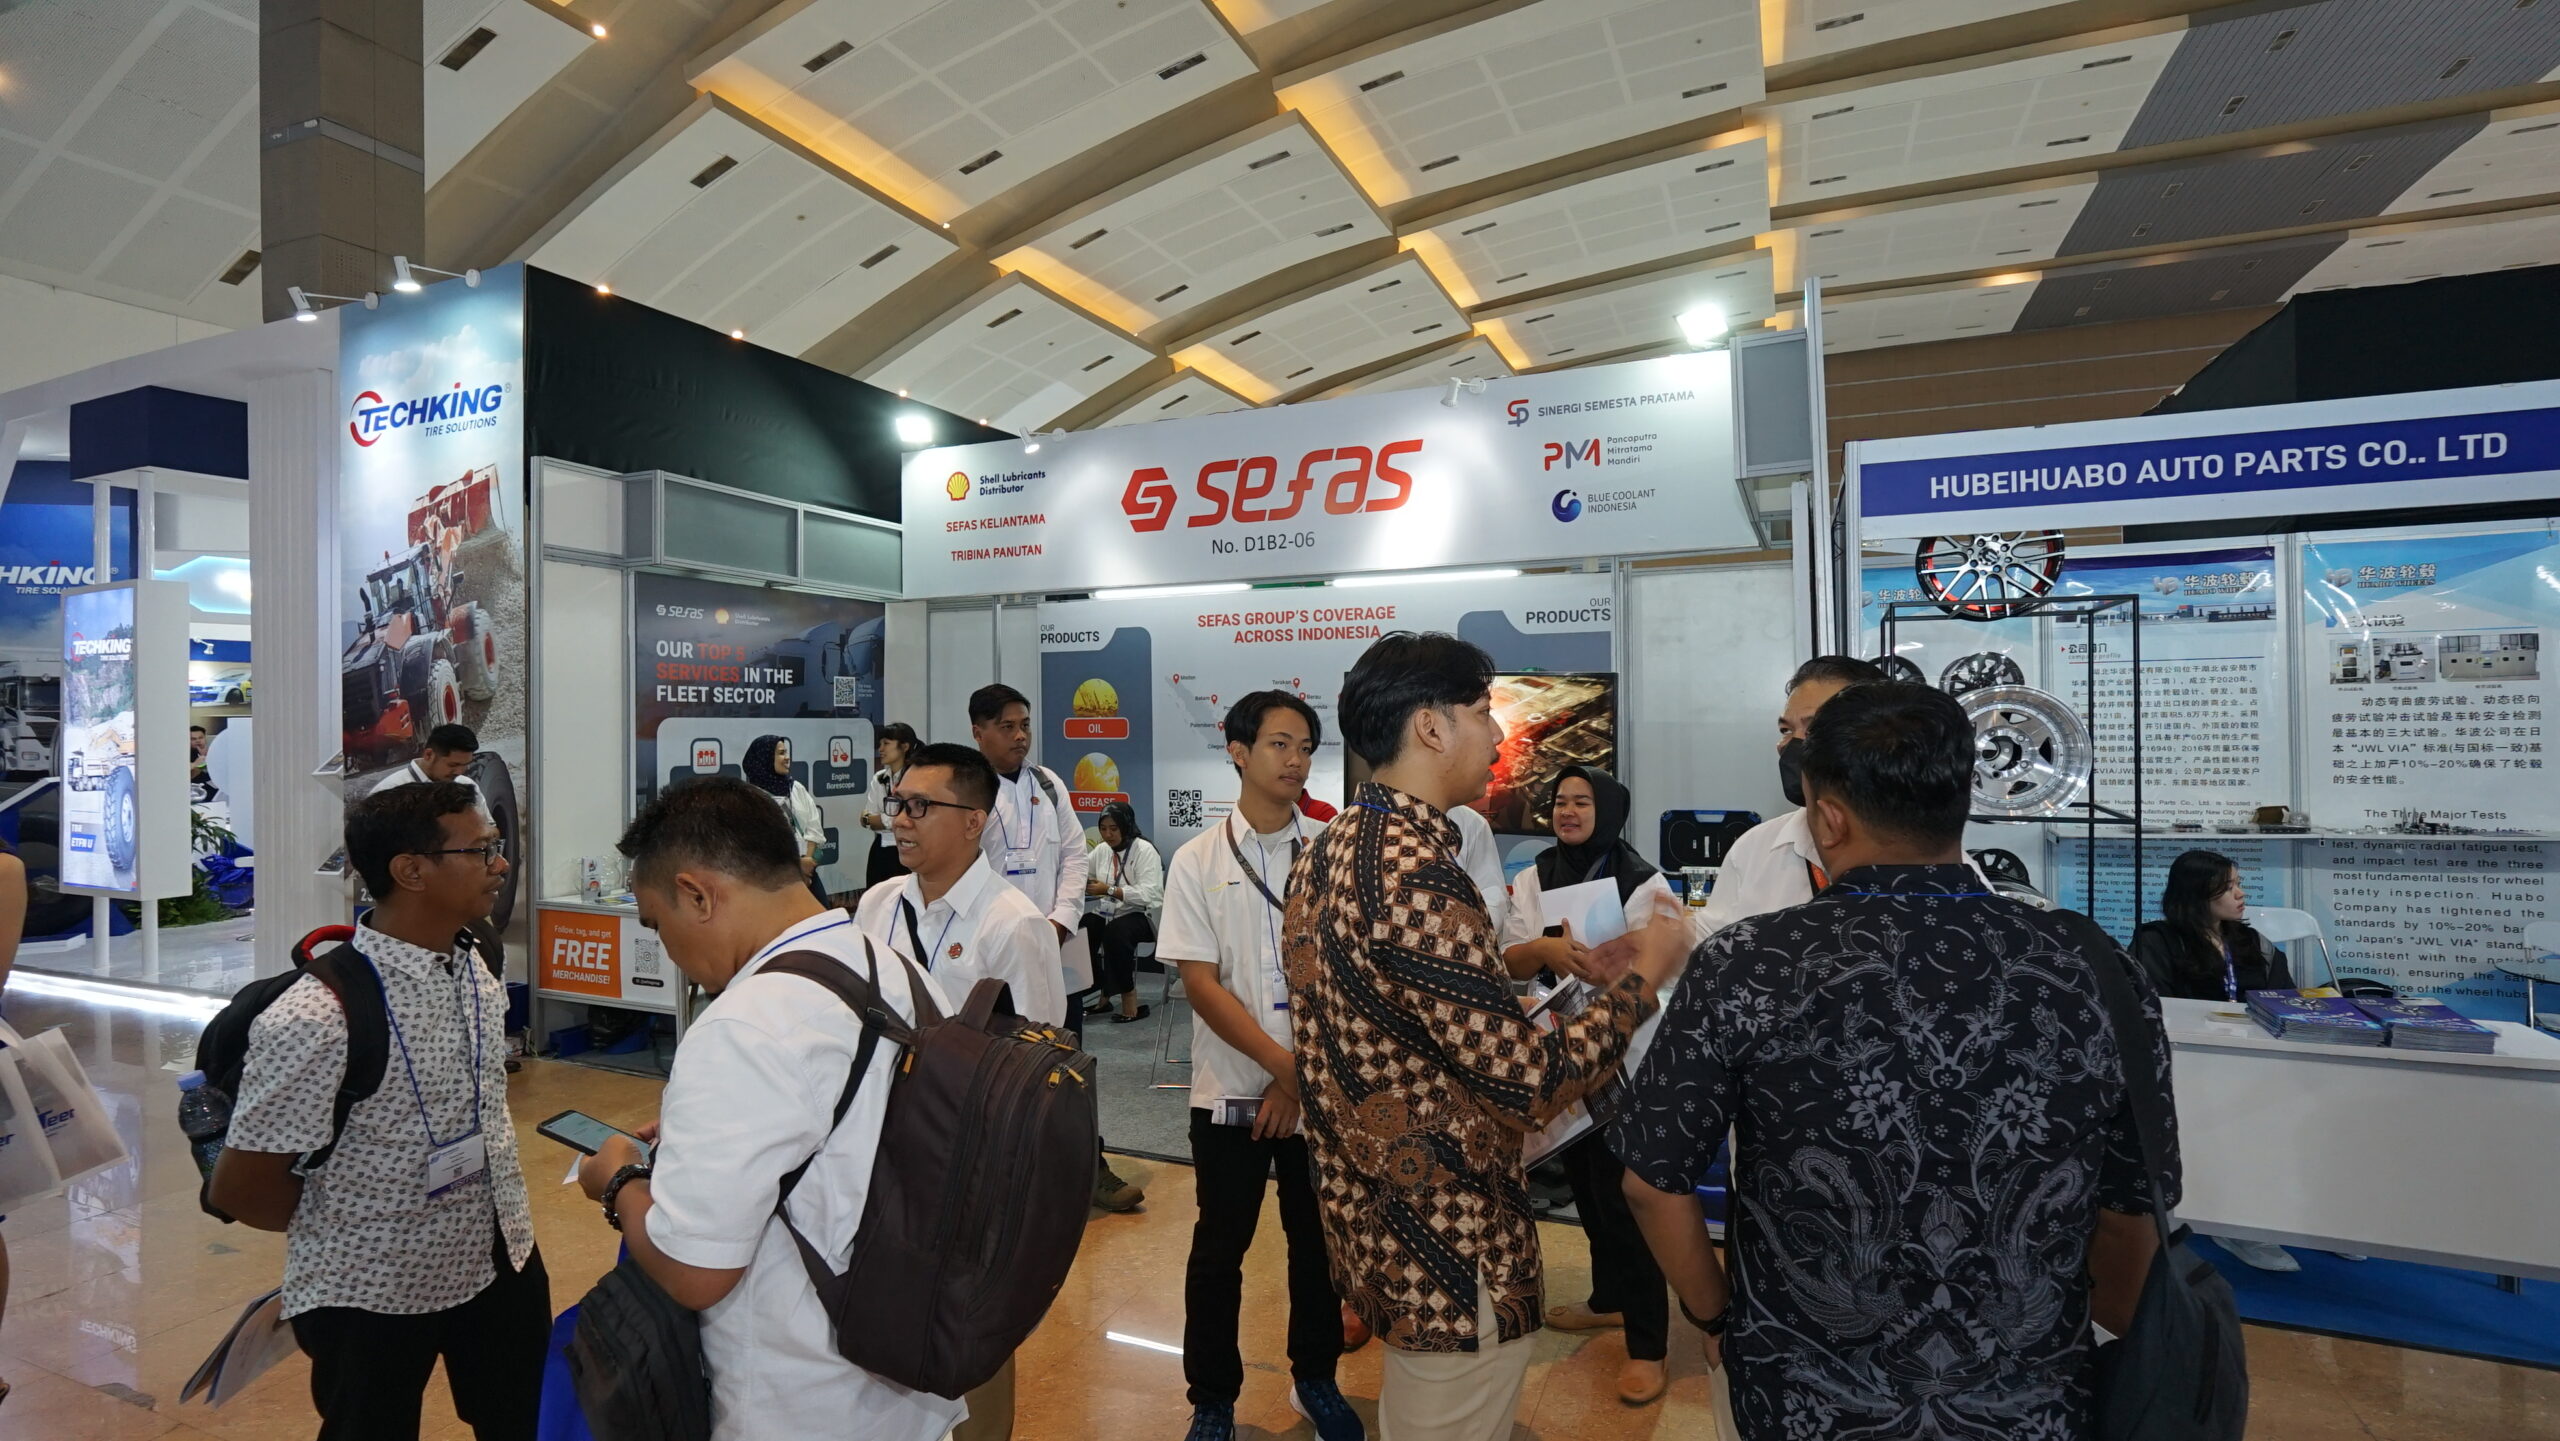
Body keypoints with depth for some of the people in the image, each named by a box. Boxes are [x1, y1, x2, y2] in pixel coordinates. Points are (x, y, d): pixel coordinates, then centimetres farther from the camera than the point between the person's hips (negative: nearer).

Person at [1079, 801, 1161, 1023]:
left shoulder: (1144, 850, -11)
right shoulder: (1101, 849, 9)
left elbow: (1149, 894, -23)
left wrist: (1109, 890, -28)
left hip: (1142, 914, -6)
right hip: (1108, 912, 6)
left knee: (1116, 932, -37)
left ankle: (1129, 998, -22)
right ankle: (1102, 994, -5)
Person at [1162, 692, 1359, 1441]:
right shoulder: (1197, 861, -5)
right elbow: (1199, 983, -9)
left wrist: (1303, 1075, -8)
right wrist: (1281, 1063, -16)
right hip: (1231, 1089, -1)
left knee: (1318, 1239, 15)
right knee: (1220, 1248, 12)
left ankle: (1315, 1377, 38)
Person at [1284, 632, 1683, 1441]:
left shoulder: (1330, 851, 3)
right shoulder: (1419, 876, -28)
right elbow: (1529, 1082, -26)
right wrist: (1641, 982, -12)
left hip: (1372, 1213, 9)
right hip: (1448, 1244, -9)